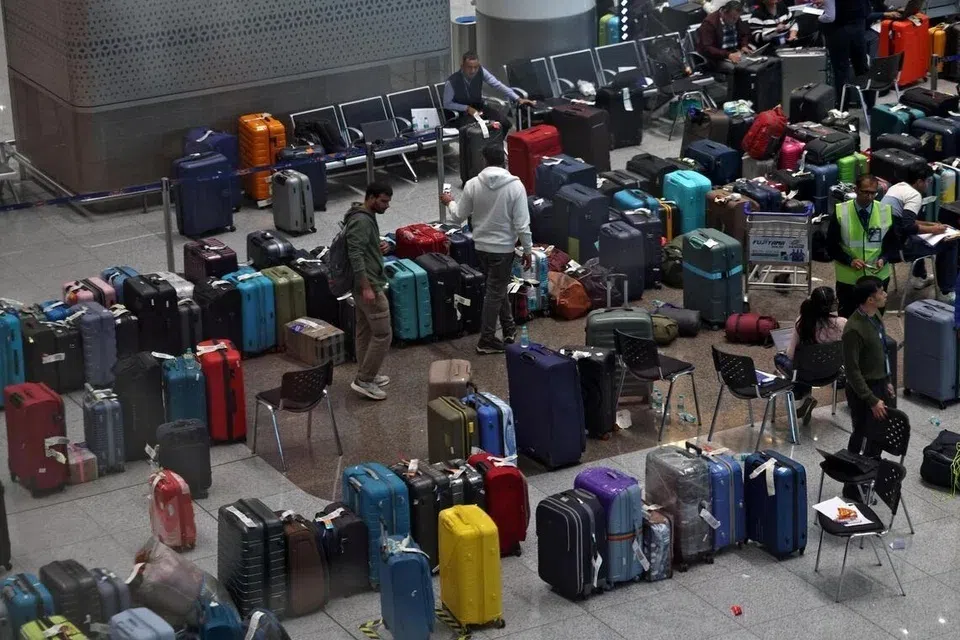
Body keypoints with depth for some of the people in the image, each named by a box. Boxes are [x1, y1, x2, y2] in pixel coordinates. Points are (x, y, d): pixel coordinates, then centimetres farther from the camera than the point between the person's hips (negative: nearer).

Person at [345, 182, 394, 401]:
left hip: (366, 284, 11)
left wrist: (380, 247, 5)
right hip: (368, 285, -11)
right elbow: (355, 255, -27)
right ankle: (364, 380, -2)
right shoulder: (361, 221, -21)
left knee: (365, 331, 17)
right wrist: (367, 287, -27)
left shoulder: (367, 217, 12)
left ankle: (366, 375, 26)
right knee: (383, 334, -6)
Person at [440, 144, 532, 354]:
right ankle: (486, 340, 11)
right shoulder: (515, 186, -16)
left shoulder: (473, 185, -8)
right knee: (495, 293, 5)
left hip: (481, 246, 4)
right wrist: (528, 250, -5)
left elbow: (459, 216, 2)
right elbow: (522, 224, -16)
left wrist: (450, 203, 22)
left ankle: (509, 328, 33)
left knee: (498, 287, 23)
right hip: (503, 248, -4)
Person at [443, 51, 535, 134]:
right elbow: (447, 104, -12)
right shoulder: (452, 81, -23)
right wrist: (467, 108, -22)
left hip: (479, 106, 5)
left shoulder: (480, 72, -14)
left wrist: (518, 99, -20)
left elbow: (498, 85, -13)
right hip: (462, 112, -4)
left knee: (504, 123, -15)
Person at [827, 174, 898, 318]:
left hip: (878, 277, 1)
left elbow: (893, 243, 4)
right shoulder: (841, 212, -10)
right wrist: (849, 261, -20)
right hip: (848, 278, -1)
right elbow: (831, 246, -6)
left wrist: (884, 259, -16)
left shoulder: (886, 212, -6)